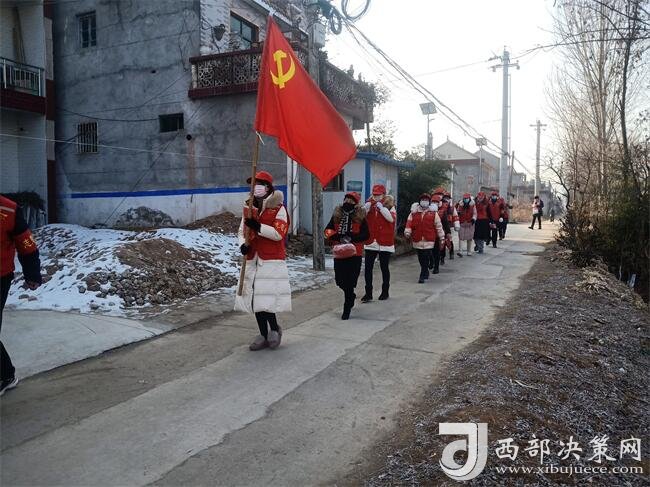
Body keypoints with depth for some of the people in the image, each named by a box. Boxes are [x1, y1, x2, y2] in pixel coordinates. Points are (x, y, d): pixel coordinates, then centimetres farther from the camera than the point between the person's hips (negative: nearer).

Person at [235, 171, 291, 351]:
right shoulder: (249, 208, 13)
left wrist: (258, 226, -24)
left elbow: (278, 233, -14)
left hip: (272, 261, -6)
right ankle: (264, 335, 22)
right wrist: (243, 244, -7)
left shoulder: (278, 208, -5)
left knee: (267, 298, -12)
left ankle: (274, 329, 14)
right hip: (252, 260, 6)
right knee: (255, 299, 8)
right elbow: (242, 231, 14)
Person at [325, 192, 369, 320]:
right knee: (339, 280, 8)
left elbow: (366, 234, -5)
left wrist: (352, 238, -19)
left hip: (354, 253, -3)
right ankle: (351, 296, 39)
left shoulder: (360, 216, -2)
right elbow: (327, 230, 7)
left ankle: (347, 308, 8)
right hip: (339, 252, 4)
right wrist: (337, 237, -13)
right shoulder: (337, 214, 7)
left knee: (350, 281, -4)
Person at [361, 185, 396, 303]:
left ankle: (385, 292, 22)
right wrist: (365, 208, -18)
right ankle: (368, 293, 6)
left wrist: (381, 207, -23)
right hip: (370, 242, 3)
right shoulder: (369, 205, 7)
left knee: (384, 268, 8)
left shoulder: (390, 206, -3)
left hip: (385, 243, -3)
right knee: (368, 268, -1)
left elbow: (391, 218, -22)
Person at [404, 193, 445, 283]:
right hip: (417, 239, 3)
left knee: (426, 258, -7)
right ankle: (425, 273, 31)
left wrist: (442, 238, 5)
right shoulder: (414, 212, 6)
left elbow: (438, 225, 5)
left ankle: (423, 276, -1)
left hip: (429, 240, -2)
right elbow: (409, 223, 2)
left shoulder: (433, 212, 3)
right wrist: (407, 232, -14)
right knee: (421, 258, 13)